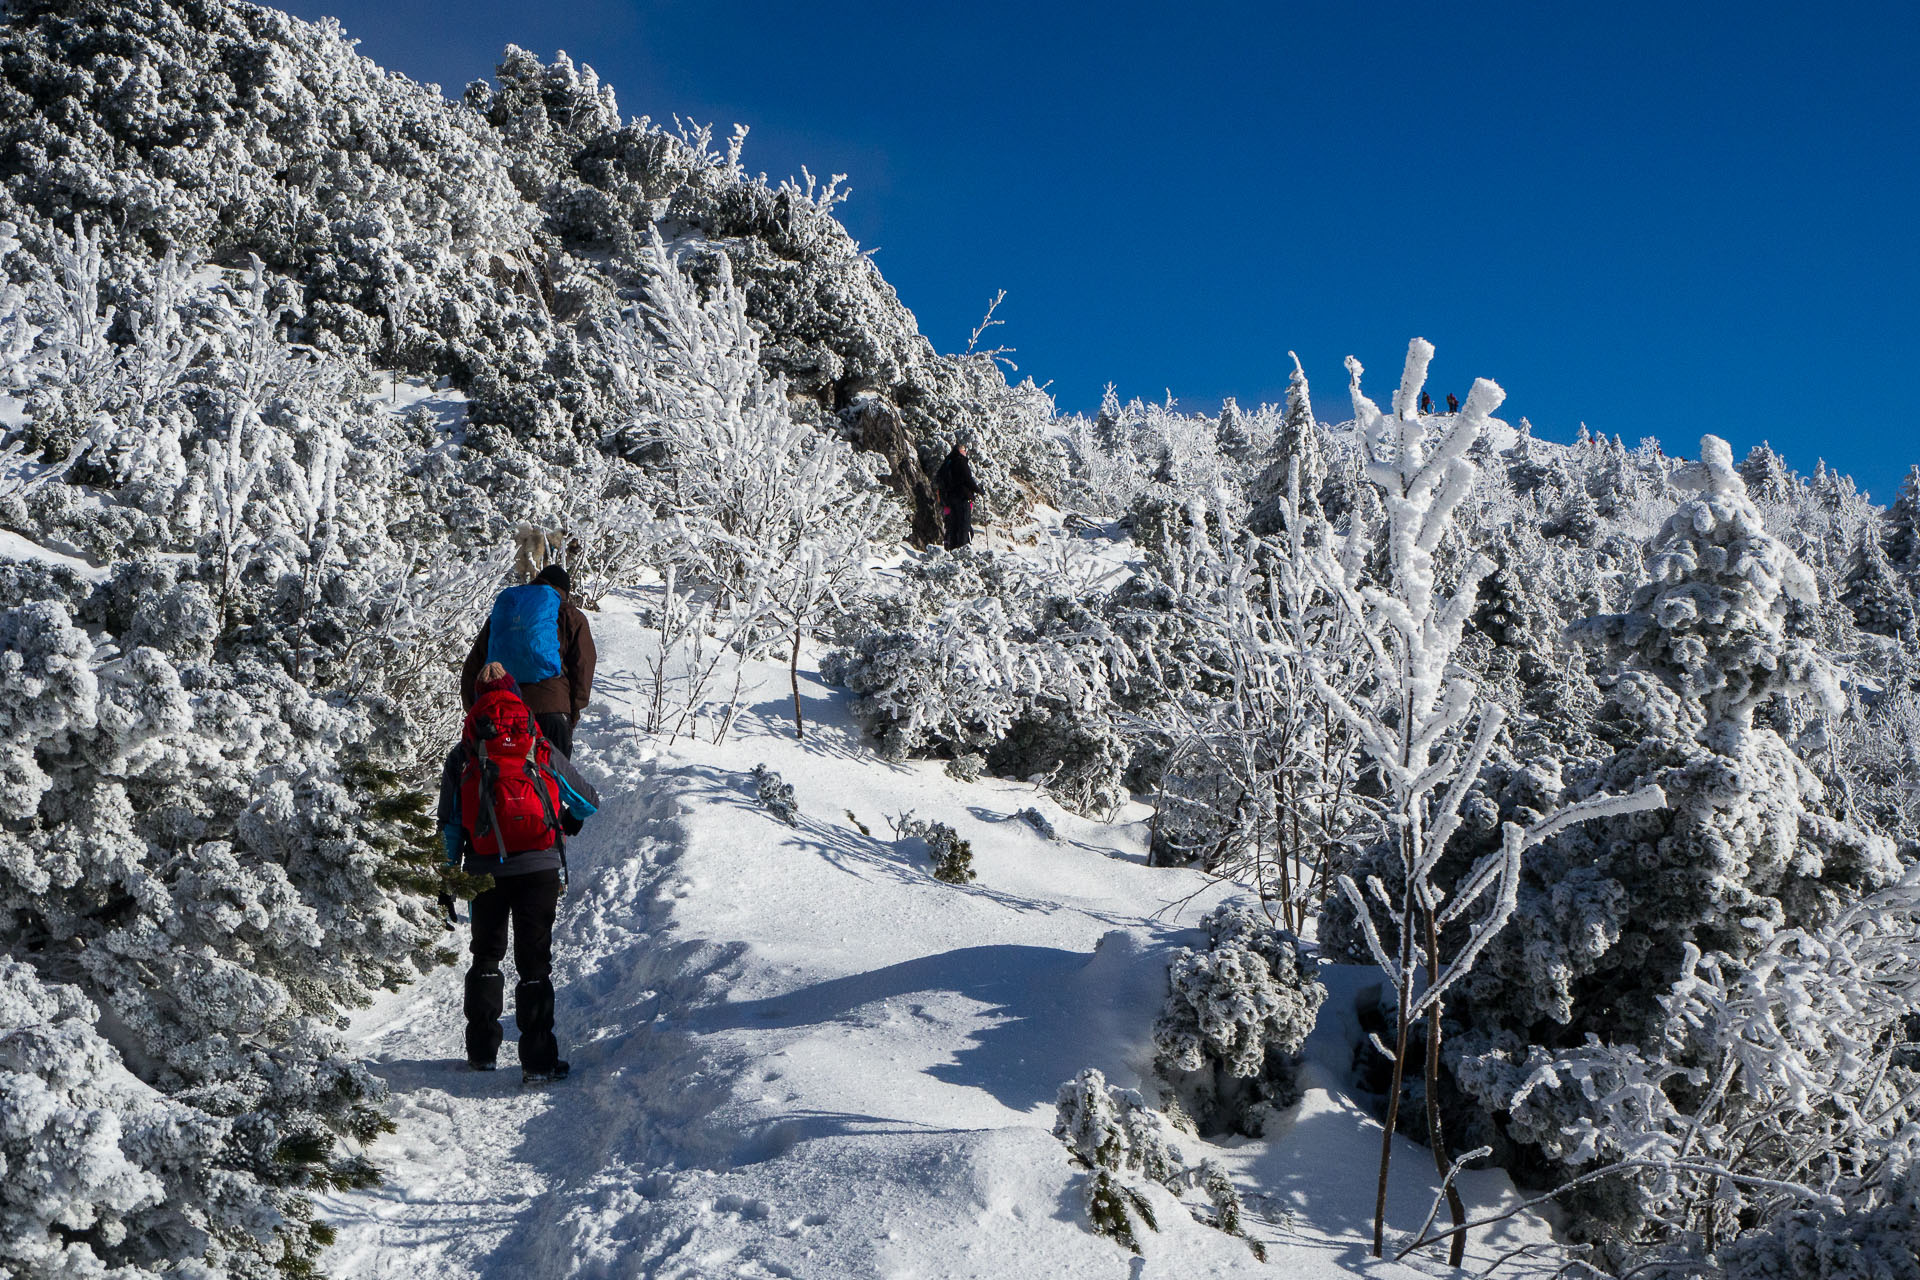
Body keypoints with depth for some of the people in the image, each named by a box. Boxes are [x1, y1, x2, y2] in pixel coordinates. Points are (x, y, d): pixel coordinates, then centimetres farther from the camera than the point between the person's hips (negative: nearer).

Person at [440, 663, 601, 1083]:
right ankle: (538, 1060, -4)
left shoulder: (461, 758, 4)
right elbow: (588, 803, 12)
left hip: (485, 871, 2)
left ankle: (481, 1051, 22)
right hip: (540, 868, -1)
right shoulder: (544, 753, 3)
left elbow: (450, 826, 5)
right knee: (534, 961, 2)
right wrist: (564, 827, 33)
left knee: (486, 955, 20)